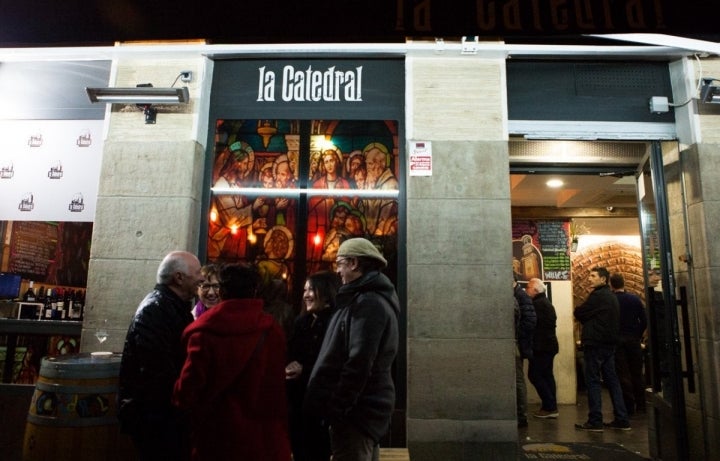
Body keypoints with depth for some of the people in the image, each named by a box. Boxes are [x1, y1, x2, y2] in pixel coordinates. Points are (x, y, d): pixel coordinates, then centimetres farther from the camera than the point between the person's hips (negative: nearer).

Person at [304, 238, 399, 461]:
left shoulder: (368, 303, -19)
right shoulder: (373, 299, 14)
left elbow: (358, 364, -25)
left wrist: (337, 409, -19)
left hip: (356, 410, -10)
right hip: (363, 406, 10)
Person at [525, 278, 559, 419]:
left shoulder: (537, 304, -16)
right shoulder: (547, 303, 17)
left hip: (541, 345, -10)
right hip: (549, 344, 10)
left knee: (534, 375, -6)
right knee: (547, 375, 12)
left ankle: (549, 407, -4)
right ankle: (552, 407, 15)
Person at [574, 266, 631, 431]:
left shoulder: (597, 296, -15)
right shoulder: (611, 296, 16)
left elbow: (578, 313, -11)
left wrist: (579, 311, 6)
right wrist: (589, 321, 9)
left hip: (595, 343, -9)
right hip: (609, 343, 9)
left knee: (593, 381, -5)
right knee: (612, 380, 12)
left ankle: (595, 421, -2)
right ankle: (622, 420, 15)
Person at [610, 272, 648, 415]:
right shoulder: (635, 299, 0)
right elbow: (644, 321, 1)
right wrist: (638, 336, 13)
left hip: (617, 340, -3)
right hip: (634, 340, 3)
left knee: (623, 375, 2)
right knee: (637, 374, 12)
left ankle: (629, 406, 3)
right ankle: (640, 405, 16)